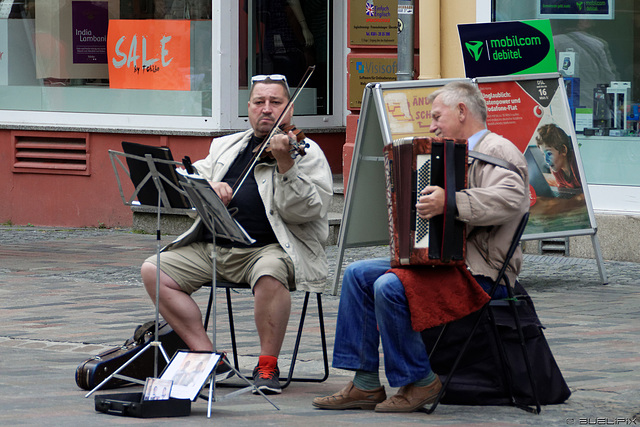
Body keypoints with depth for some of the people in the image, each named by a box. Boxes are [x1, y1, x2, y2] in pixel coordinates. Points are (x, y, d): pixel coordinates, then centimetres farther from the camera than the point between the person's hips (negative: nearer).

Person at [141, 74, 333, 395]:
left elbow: (302, 211, -11)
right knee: (153, 271, -12)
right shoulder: (225, 147, 22)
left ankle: (268, 366, -23)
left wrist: (284, 163, -24)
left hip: (269, 250, -6)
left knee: (270, 274, -39)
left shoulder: (307, 152, 4)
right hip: (212, 248, 6)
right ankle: (207, 355, -11)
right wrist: (207, 186, -8)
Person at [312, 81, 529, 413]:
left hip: (483, 272, -11)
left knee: (390, 286, -28)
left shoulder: (497, 151, -10)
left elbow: (509, 199, -31)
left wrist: (450, 202, -36)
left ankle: (419, 382, -13)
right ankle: (366, 385, 1)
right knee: (358, 274, 3)